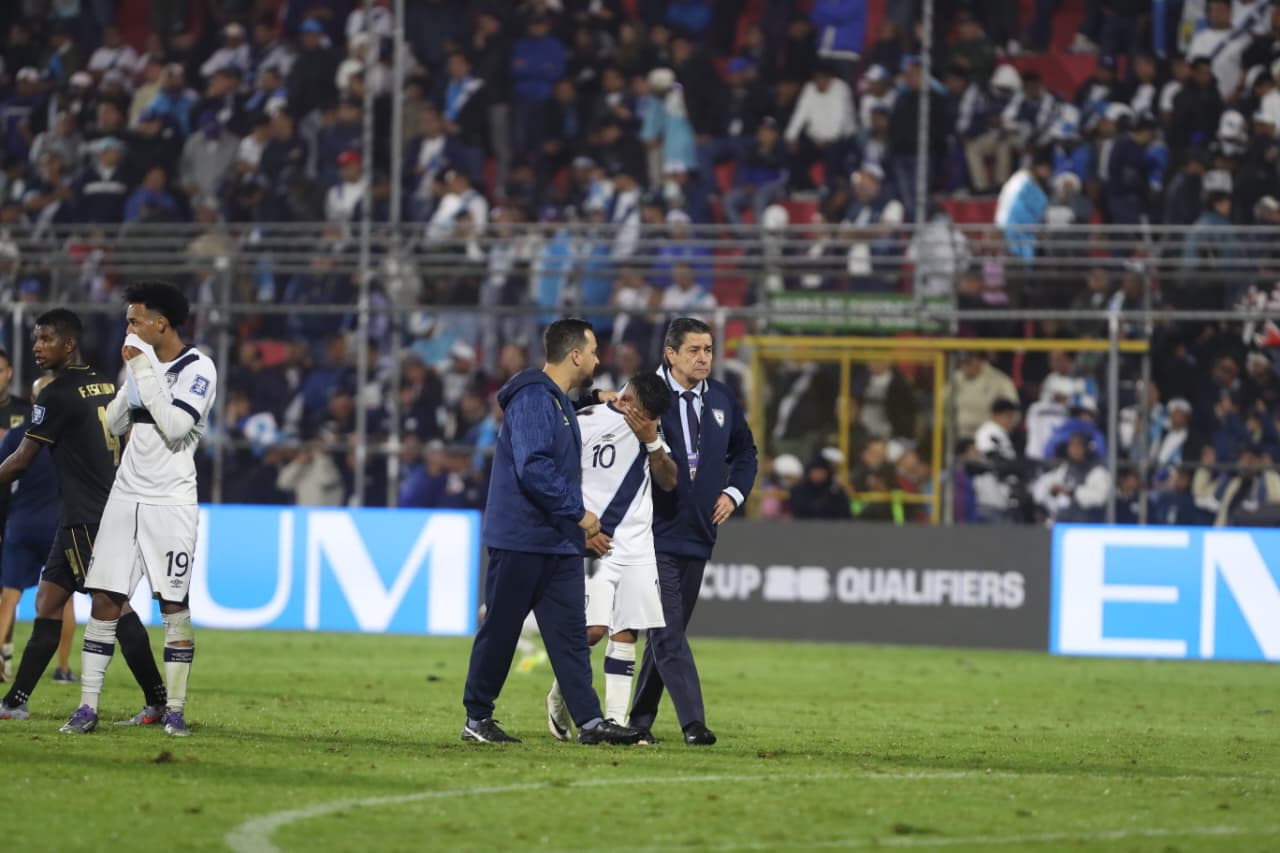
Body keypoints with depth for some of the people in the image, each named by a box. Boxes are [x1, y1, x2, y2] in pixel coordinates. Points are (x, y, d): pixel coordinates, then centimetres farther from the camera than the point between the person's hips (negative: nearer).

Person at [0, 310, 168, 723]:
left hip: (86, 519, -9)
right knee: (47, 601, 10)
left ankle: (159, 704, -9)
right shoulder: (105, 385, 13)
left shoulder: (58, 395, -12)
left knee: (114, 605, -8)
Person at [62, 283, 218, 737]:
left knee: (173, 605, -4)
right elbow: (112, 424, 22)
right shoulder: (142, 363, 12)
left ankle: (175, 710, 3)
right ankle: (87, 707, 2)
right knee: (105, 600, 0)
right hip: (126, 495, 6)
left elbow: (176, 426, -22)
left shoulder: (198, 369, -9)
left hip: (171, 502, -6)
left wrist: (143, 371, -17)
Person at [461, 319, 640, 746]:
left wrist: (582, 527, 19)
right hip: (520, 539, -10)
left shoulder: (559, 402, 17)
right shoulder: (533, 399, -15)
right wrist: (579, 513, -18)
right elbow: (533, 469, -25)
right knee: (500, 630, 0)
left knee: (571, 632, 4)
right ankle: (477, 718, 8)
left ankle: (589, 720, 1)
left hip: (558, 542, 10)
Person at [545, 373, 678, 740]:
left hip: (637, 548, 6)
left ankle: (615, 719, 4)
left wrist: (652, 442, -8)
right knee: (593, 629, -15)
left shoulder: (651, 430, 12)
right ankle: (560, 694, 9)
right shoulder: (585, 422, -8)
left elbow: (669, 482, 7)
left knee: (625, 633, 1)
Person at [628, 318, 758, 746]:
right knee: (667, 633, -12)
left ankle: (640, 719, 19)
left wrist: (735, 492, 9)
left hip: (698, 533, 6)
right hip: (655, 534, -6)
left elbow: (745, 451, 23)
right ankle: (692, 722, -18)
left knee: (668, 632, 11)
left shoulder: (722, 398, 9)